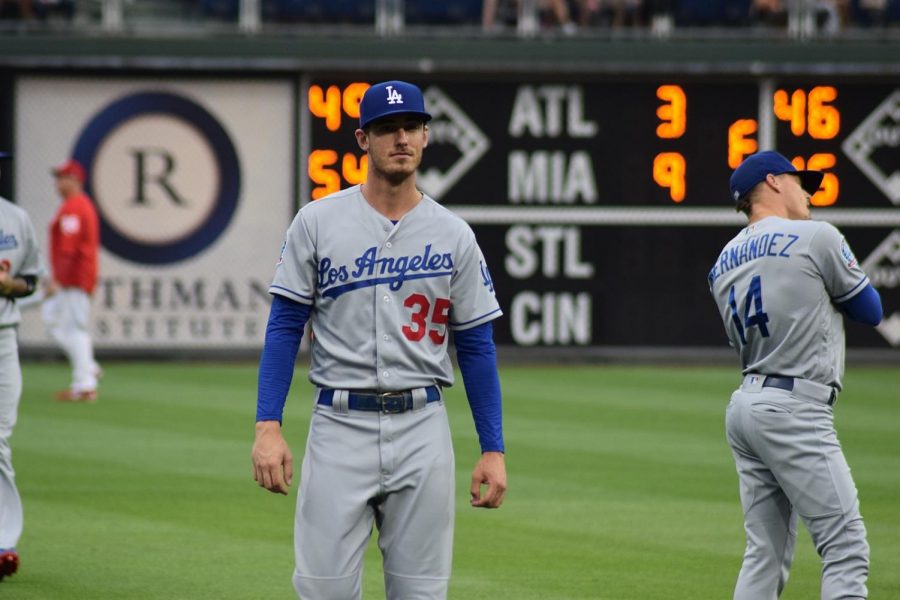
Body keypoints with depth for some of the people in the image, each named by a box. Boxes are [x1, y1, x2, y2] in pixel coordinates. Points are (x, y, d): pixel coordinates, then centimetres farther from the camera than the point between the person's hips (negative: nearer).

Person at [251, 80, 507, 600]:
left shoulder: (454, 235, 6)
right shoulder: (318, 222, 2)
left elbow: (476, 347, 8)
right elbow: (285, 328, 1)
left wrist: (494, 449, 2)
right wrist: (268, 428, -9)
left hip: (422, 429, 1)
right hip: (340, 425, -1)